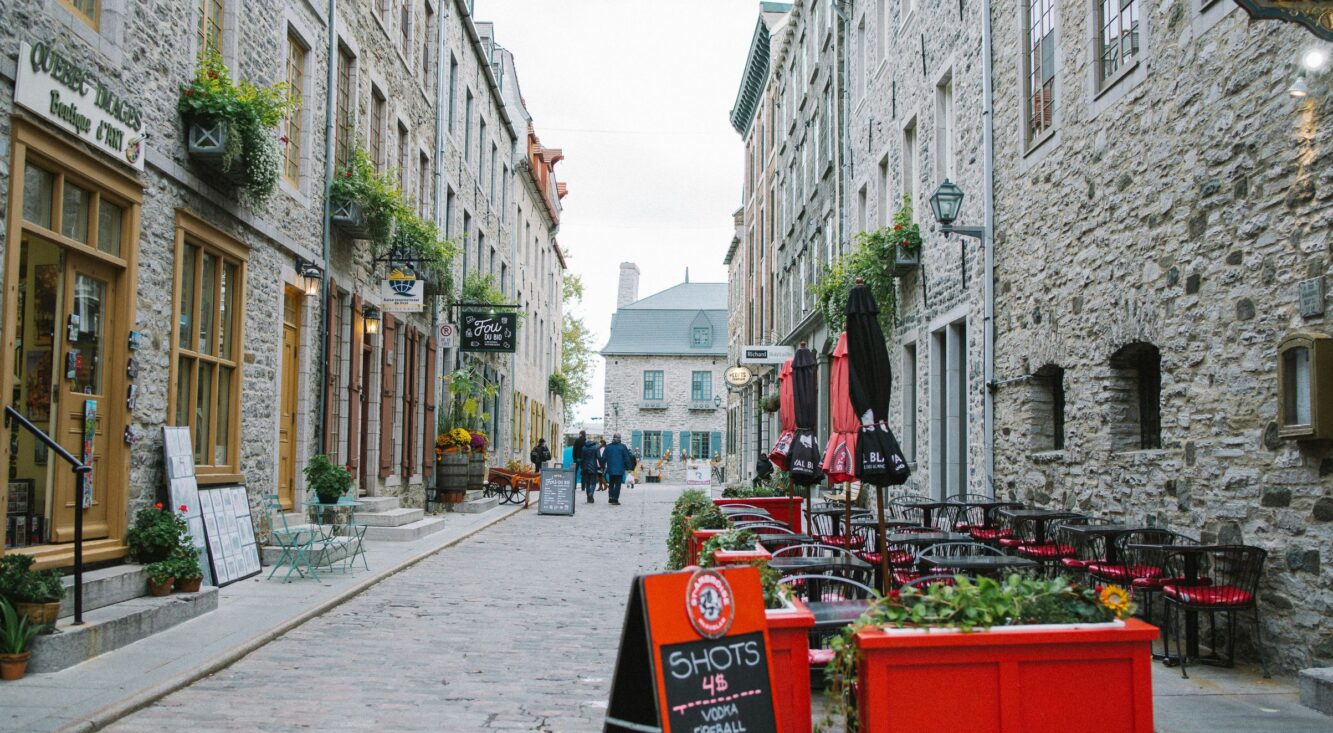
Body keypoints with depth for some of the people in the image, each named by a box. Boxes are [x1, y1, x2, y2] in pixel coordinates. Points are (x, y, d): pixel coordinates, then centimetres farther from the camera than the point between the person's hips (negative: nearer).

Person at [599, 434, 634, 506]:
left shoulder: (608, 447, 4)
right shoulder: (622, 447, -4)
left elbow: (603, 458, 6)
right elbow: (627, 458, -5)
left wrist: (603, 468, 15)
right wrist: (628, 467, 3)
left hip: (610, 470, 3)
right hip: (620, 470, -3)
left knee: (611, 484, 16)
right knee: (617, 484, -1)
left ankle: (611, 498, 10)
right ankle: (615, 499, -7)